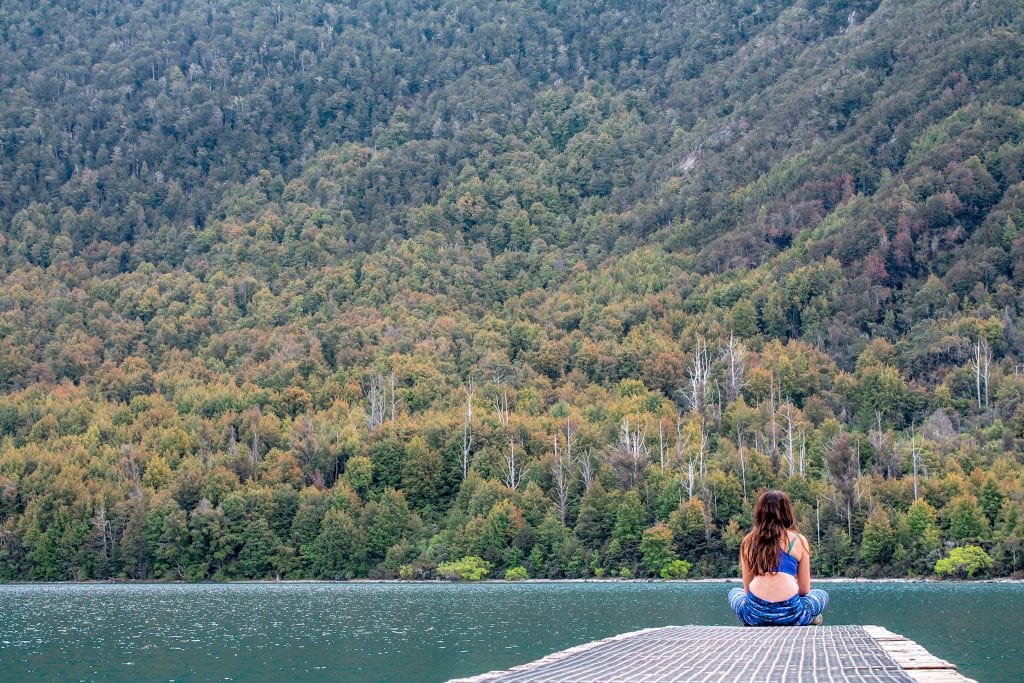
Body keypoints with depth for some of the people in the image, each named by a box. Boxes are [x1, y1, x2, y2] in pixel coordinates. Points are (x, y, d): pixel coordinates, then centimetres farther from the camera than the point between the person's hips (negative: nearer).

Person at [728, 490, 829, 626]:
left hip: (755, 615, 0)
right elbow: (804, 589, 11)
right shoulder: (798, 541, 7)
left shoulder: (748, 542, 11)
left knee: (734, 593, 37)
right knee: (822, 595, 32)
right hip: (789, 615, 0)